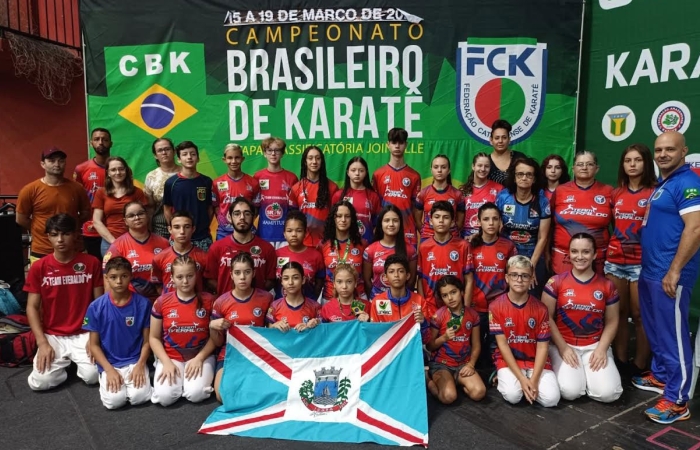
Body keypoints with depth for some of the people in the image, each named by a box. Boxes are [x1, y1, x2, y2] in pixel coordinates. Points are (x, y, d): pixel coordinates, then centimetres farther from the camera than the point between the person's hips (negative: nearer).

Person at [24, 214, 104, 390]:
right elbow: (32, 307, -1)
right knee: (40, 382, -18)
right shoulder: (39, 267, -2)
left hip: (84, 334, -1)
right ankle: (65, 361, 14)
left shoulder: (91, 263, -4)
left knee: (92, 376, -21)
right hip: (52, 336, 1)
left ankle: (78, 360, 14)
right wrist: (42, 343, -11)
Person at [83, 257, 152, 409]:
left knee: (139, 396, -22)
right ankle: (106, 379, 11)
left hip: (135, 362, 0)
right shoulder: (96, 307, -6)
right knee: (114, 400, -21)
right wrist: (109, 370, -12)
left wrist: (140, 365, -13)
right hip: (109, 364, 0)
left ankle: (138, 375, 10)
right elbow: (94, 344, -1)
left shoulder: (143, 304, -5)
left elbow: (146, 340, 1)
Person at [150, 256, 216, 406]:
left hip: (200, 356, -1)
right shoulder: (162, 302, -3)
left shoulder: (208, 300, -5)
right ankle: (173, 374, 10)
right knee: (165, 396, -22)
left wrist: (200, 358, -12)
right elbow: (154, 338, 4)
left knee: (196, 394, -25)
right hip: (170, 357, 1)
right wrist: (166, 362, -10)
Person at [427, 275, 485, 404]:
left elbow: (476, 345, 6)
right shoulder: (438, 316, -10)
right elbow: (429, 346, -4)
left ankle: (456, 381, 8)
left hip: (463, 364, 4)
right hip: (441, 364, -3)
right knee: (449, 396, -28)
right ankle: (431, 382, 4)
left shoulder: (472, 315, -1)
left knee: (479, 393, -21)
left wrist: (470, 364, -8)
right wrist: (444, 337, -21)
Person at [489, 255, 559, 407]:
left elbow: (542, 346, -6)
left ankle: (529, 382, 12)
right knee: (512, 395, -27)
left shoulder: (540, 308, -6)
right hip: (508, 359, -2)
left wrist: (533, 380, -17)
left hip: (535, 360, 2)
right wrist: (521, 378, -18)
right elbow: (502, 344, -11)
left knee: (551, 398, -19)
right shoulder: (496, 306, -10)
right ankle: (503, 377, 8)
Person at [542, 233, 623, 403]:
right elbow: (547, 318, -4)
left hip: (595, 346, 2)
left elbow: (612, 322, 6)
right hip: (564, 344, -2)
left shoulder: (607, 286, 1)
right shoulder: (556, 282, -5)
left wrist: (601, 349, -8)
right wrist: (562, 347, -11)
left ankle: (587, 374, 15)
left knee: (608, 393, -18)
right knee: (570, 391, -22)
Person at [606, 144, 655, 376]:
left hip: (642, 262, -4)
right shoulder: (617, 193, 11)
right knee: (619, 312, 11)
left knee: (639, 314, 2)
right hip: (614, 260, 5)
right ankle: (619, 361, 21)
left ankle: (640, 365, 14)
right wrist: (608, 250, 10)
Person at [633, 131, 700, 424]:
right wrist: (653, 268, 18)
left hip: (669, 274, -10)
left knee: (673, 336, -2)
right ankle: (660, 376, 36)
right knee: (655, 330, 20)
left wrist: (674, 271, -23)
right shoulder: (662, 184, 15)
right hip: (650, 271, 10)